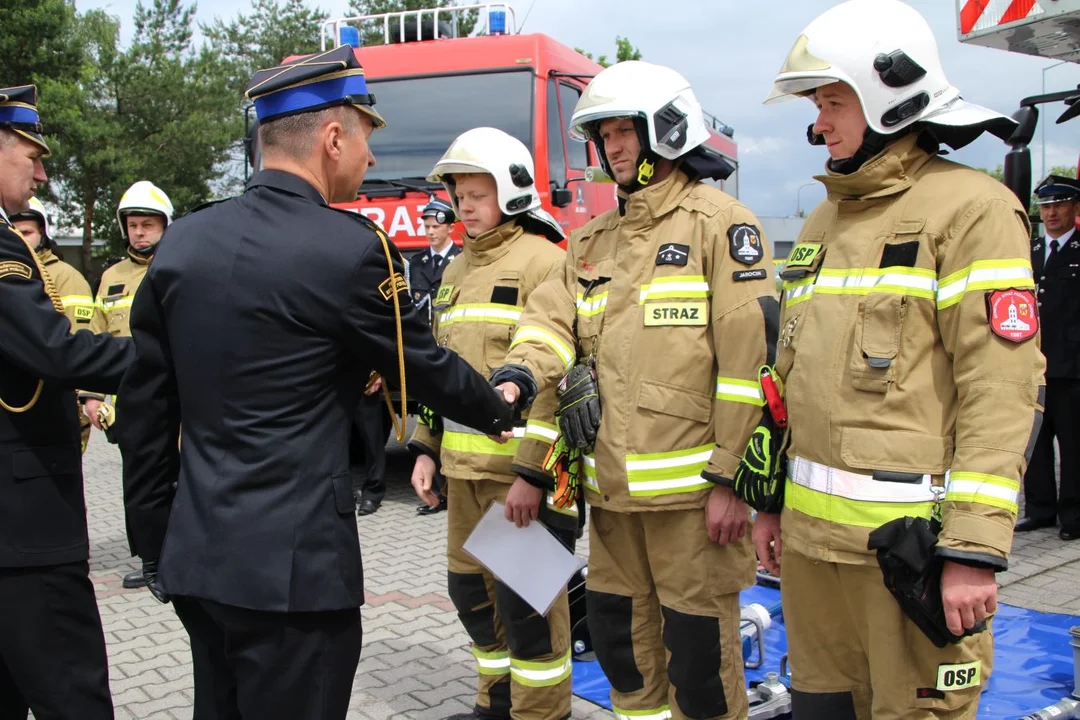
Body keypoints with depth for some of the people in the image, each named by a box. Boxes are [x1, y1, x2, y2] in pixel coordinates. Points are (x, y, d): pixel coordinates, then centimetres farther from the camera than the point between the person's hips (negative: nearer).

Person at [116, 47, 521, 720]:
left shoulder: (181, 241, 4)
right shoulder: (350, 248, -14)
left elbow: (145, 406, 8)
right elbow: (423, 364, -2)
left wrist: (154, 537, 17)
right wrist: (500, 411, 18)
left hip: (194, 555, 7)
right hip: (293, 564, -7)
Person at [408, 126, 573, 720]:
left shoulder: (543, 261, -9)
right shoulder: (457, 271, 17)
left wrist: (533, 472, -21)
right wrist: (426, 448, 15)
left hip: (523, 468, -8)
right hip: (465, 468, 8)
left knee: (525, 598, -1)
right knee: (471, 587, 16)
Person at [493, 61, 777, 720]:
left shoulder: (718, 221, -5)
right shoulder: (593, 241, 16)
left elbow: (750, 355, -11)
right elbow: (553, 323, 7)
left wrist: (731, 477, -14)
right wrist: (519, 376, -16)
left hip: (691, 487, -6)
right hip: (612, 488, 7)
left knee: (698, 644, 3)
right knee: (621, 637, 17)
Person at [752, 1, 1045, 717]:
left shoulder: (970, 207, -7)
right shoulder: (824, 221, 17)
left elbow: (1003, 389, -14)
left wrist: (976, 547, -17)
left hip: (910, 540, -7)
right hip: (811, 534, 7)